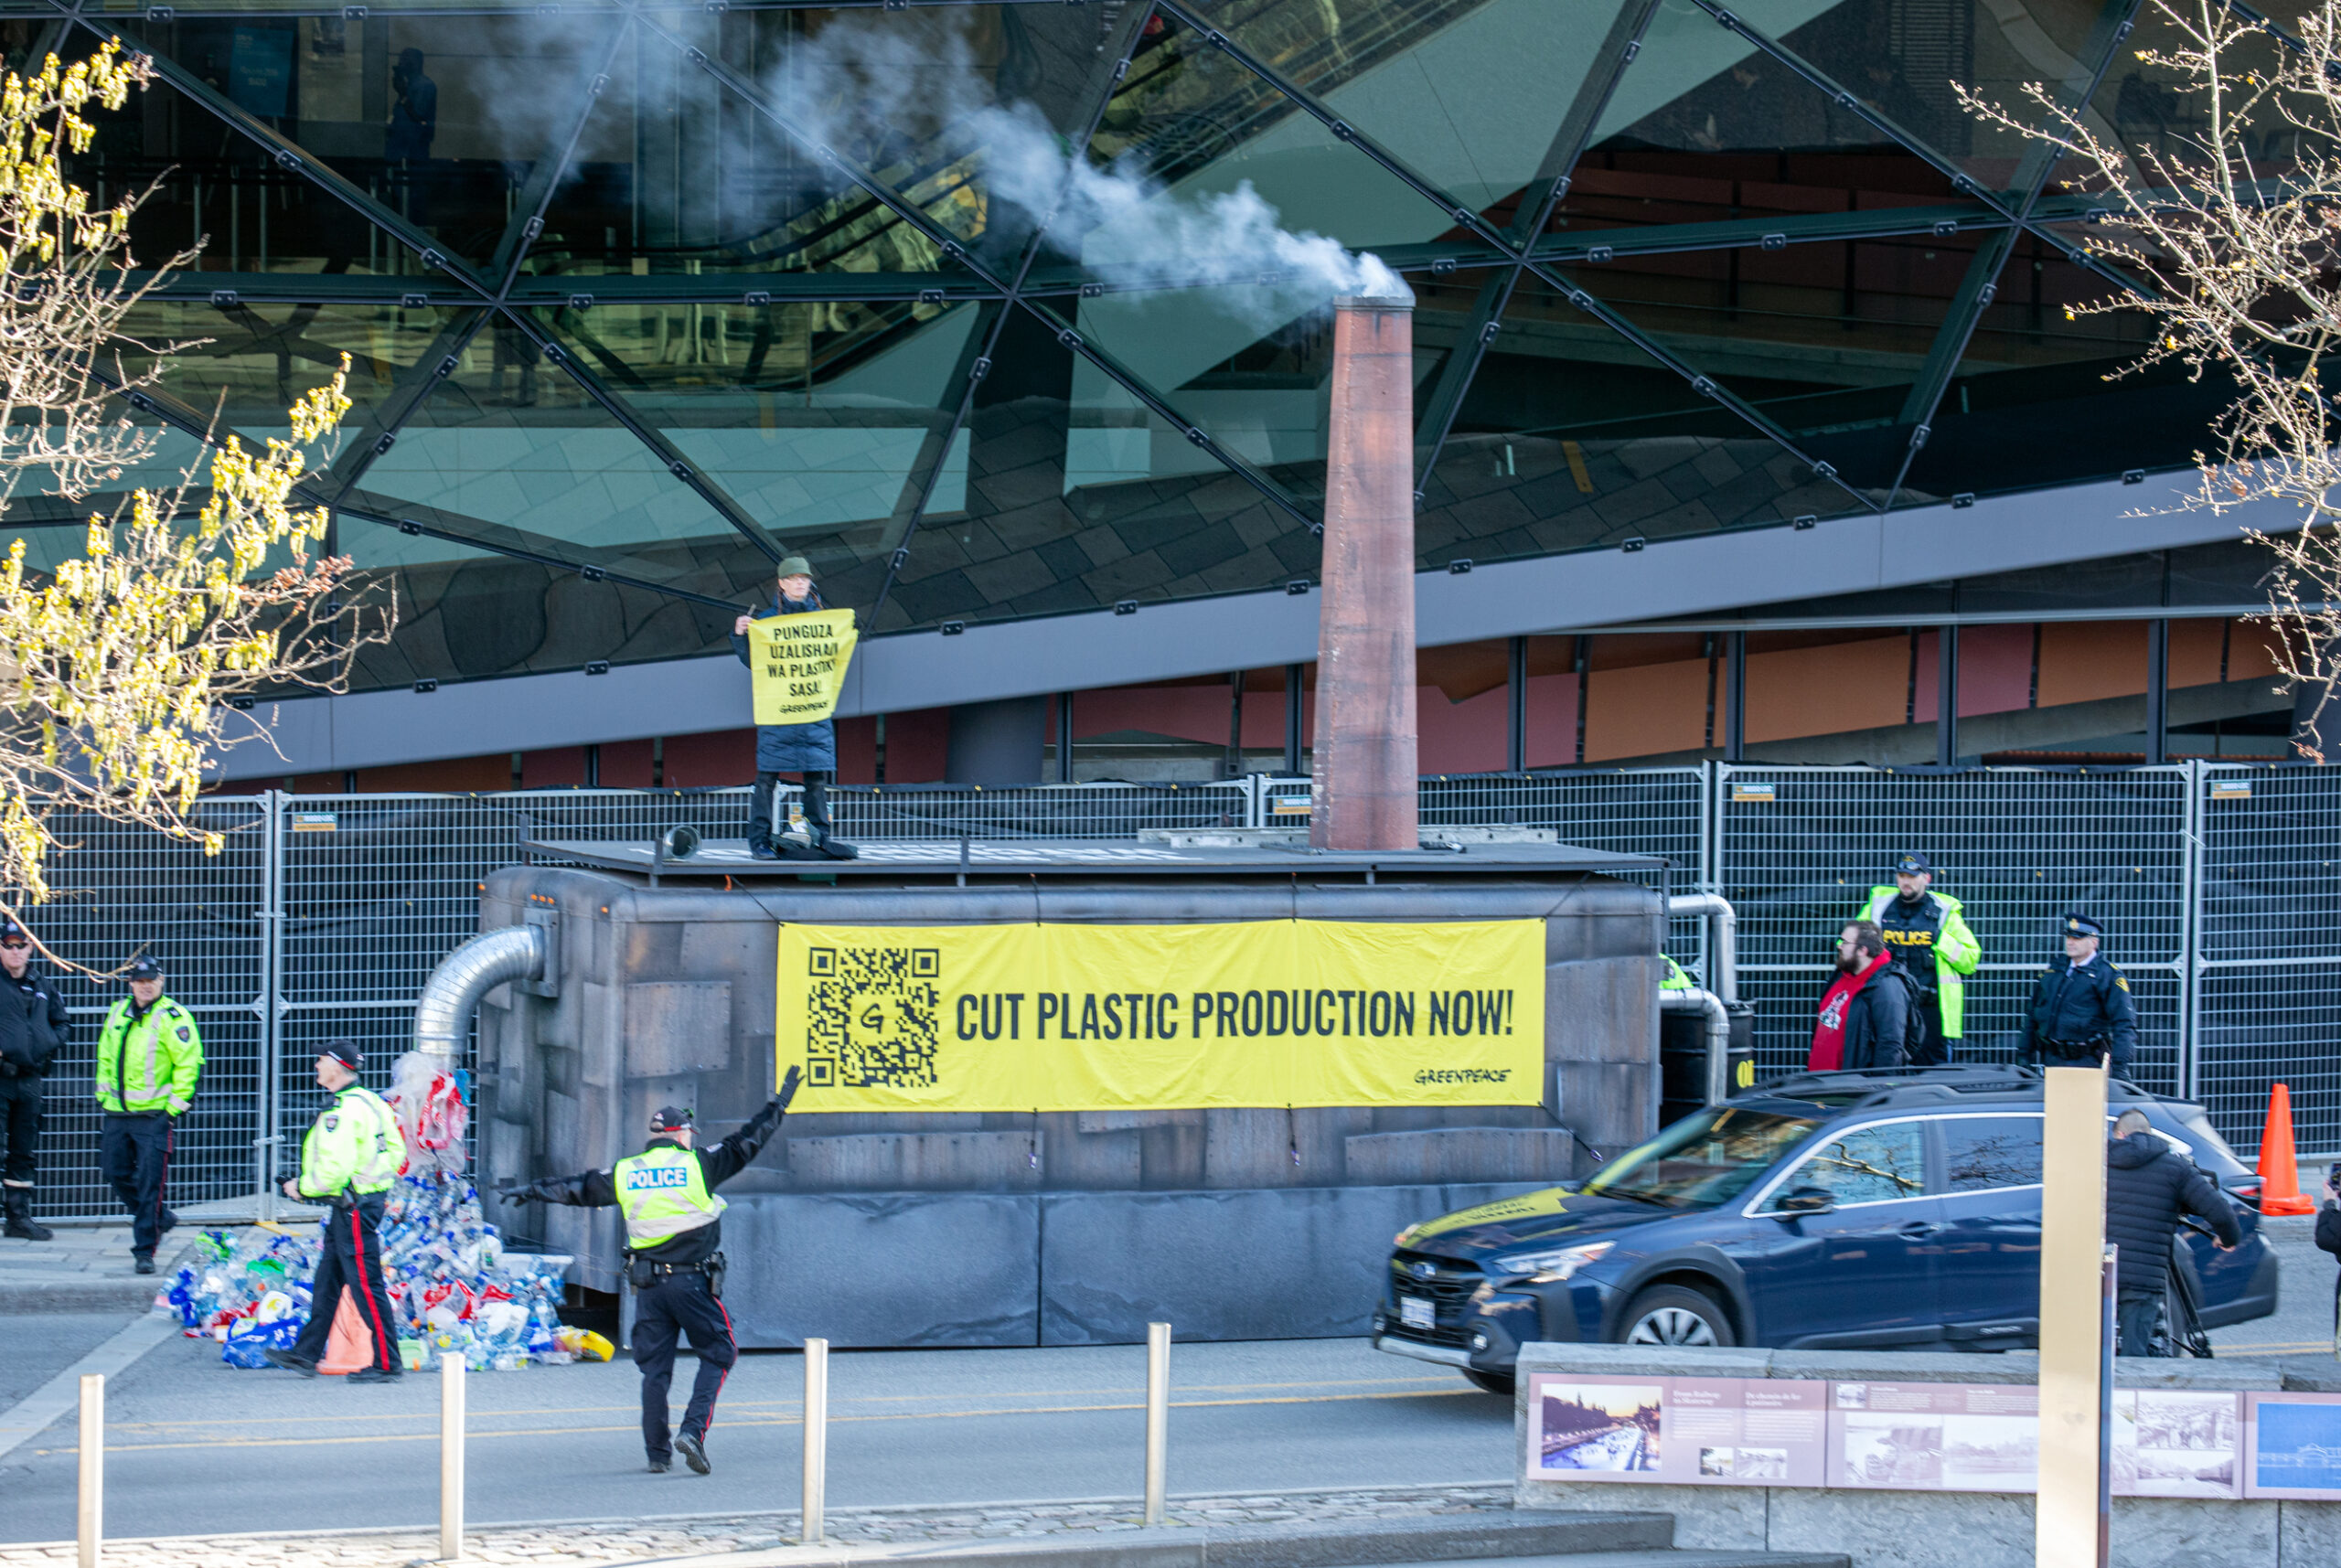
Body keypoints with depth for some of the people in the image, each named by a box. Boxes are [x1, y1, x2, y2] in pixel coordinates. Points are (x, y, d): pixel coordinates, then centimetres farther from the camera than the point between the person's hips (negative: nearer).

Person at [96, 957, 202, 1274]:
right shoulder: (118, 1013, 12)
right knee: (117, 1172, 11)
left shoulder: (173, 1018, -9)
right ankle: (159, 1218, 33)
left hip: (154, 1114, -7)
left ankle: (144, 1250, -1)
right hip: (117, 1112, 7)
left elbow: (189, 1063, -12)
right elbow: (105, 1056, 22)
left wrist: (175, 1105, -13)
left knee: (149, 1182, -6)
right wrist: (103, 1093, 15)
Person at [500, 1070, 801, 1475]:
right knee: (717, 1354, 7)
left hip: (647, 1285, 4)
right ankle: (693, 1430, -11)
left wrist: (532, 1192, 34)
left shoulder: (625, 1173, 8)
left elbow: (579, 1188, 19)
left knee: (655, 1367, 10)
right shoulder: (698, 1165, -2)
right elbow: (746, 1144, 5)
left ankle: (658, 1453, 10)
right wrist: (779, 1104, 17)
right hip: (691, 1280, -4)